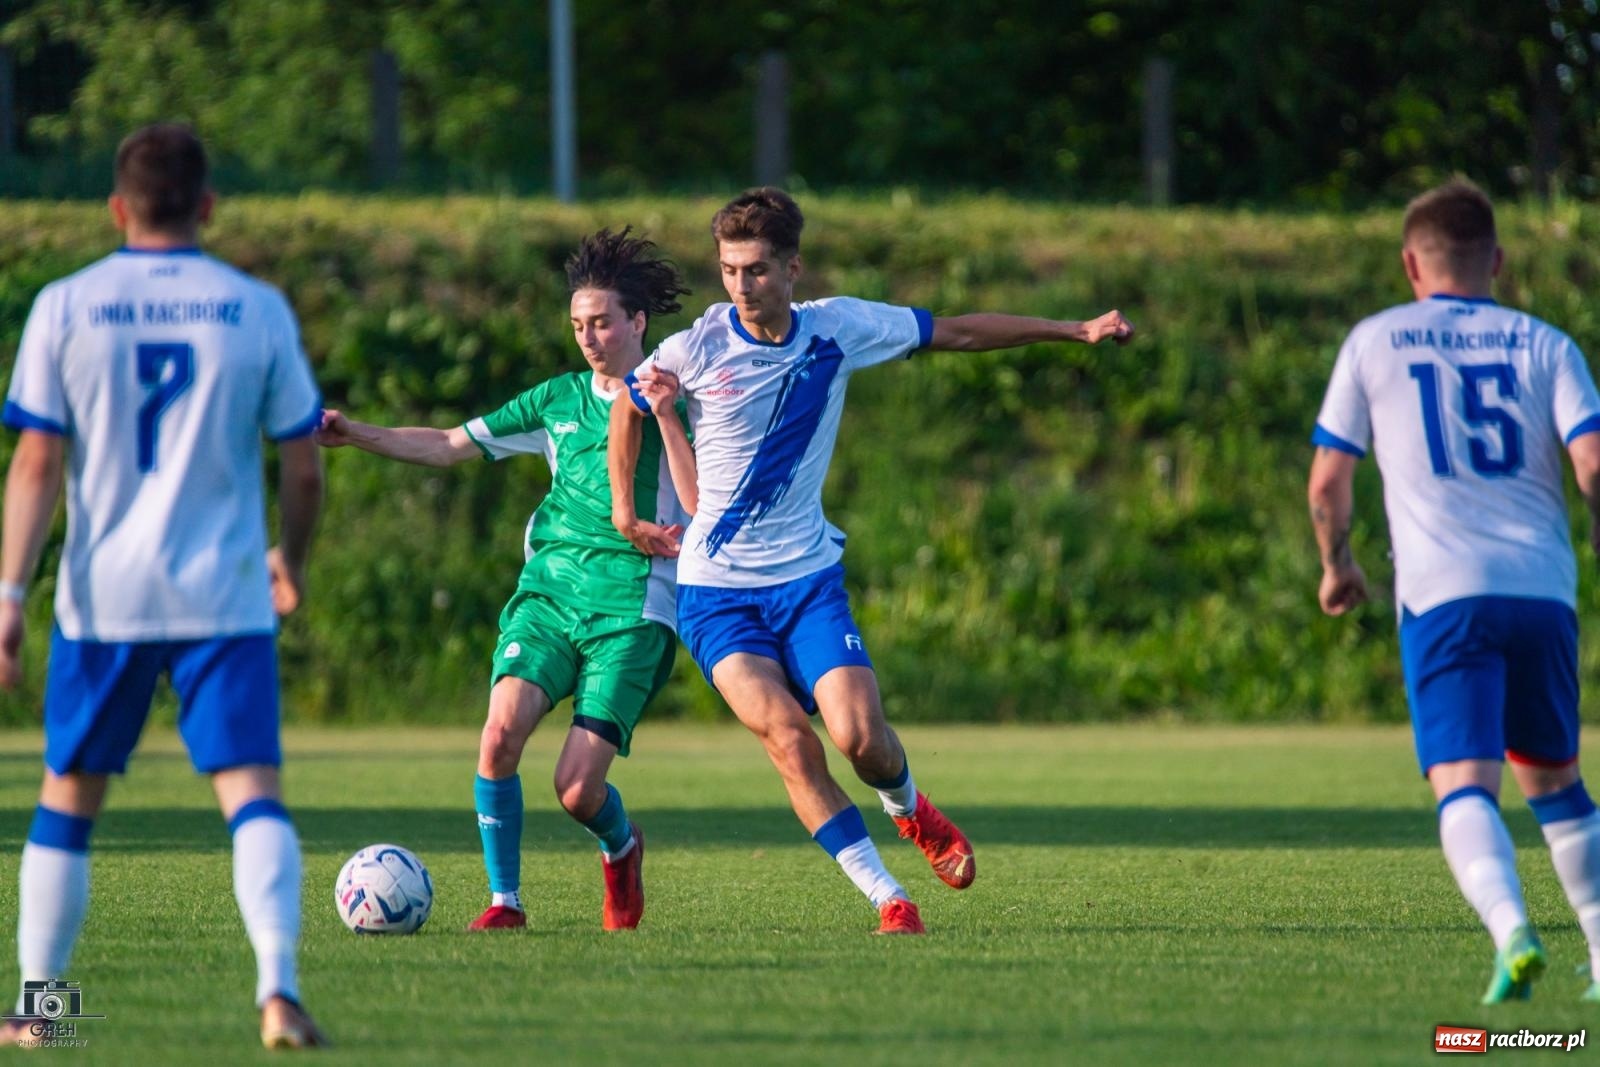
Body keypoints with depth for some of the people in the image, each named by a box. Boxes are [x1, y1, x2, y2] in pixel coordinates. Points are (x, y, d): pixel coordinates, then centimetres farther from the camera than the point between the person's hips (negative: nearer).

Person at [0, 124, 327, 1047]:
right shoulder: (258, 311, 1)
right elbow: (304, 467, 5)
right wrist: (294, 561, 22)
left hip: (103, 598, 1)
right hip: (226, 596, -1)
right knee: (253, 792, -4)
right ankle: (279, 989, -22)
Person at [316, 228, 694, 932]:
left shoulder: (674, 403, 2)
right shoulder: (560, 399, 14)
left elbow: (704, 504, -11)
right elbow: (449, 446, 16)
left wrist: (664, 414, -19)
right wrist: (355, 435, 6)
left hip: (632, 610, -4)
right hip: (549, 589, 4)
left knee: (578, 789, -12)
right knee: (501, 729, -22)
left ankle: (621, 848, 25)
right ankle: (505, 899, -8)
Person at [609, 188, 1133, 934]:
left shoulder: (839, 328, -3)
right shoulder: (697, 349, -9)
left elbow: (957, 333, 10)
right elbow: (628, 408, 12)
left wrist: (1074, 331, 13)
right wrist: (623, 509, 9)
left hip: (807, 576, 2)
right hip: (715, 590, -2)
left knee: (861, 737, -14)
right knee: (785, 735, -22)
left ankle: (911, 811, 23)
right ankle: (888, 900, -14)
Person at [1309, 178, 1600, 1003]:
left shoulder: (1374, 342, 9)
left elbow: (1327, 480, 9)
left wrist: (1338, 565, 26)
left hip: (1443, 596, -2)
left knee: (1465, 787, -10)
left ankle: (1512, 930, -35)